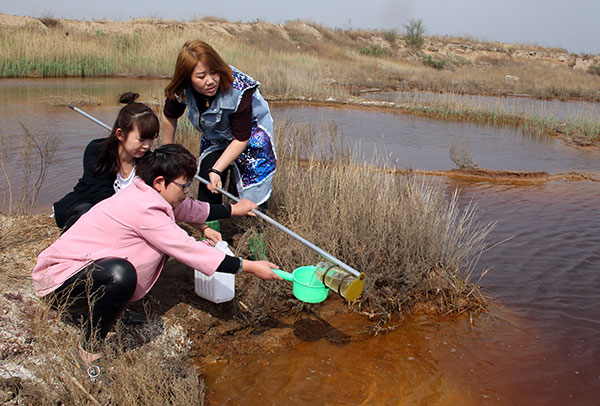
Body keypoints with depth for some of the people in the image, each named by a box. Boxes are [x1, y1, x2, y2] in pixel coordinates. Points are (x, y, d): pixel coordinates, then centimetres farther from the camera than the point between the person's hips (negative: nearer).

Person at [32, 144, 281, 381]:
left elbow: (190, 209, 17)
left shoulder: (146, 194, 0)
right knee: (120, 274, -39)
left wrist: (233, 209, 28)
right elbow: (187, 250, -26)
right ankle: (89, 349, -14)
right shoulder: (143, 209, -27)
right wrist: (248, 267, -22)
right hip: (58, 279, -10)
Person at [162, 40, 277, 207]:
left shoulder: (239, 91, -39)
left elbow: (241, 138, -30)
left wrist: (217, 170, -34)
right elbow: (170, 117, -3)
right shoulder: (181, 90, -26)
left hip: (249, 130, -4)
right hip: (215, 137, 4)